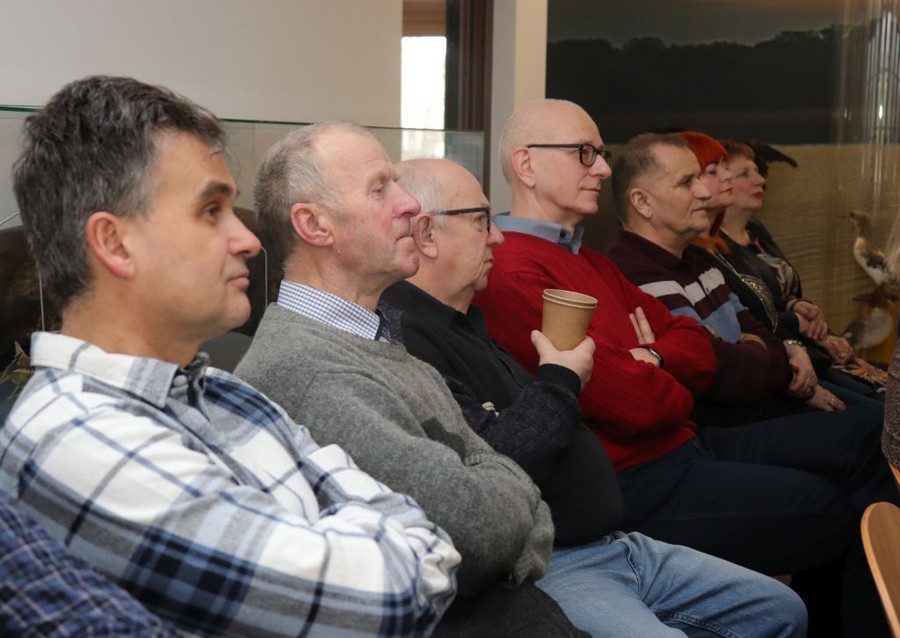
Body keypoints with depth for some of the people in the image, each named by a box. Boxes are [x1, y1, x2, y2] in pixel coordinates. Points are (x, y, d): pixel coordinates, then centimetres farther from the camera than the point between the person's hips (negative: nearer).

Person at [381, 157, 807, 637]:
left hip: (614, 544, 11)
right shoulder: (401, 340, -19)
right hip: (539, 569, -10)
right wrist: (559, 381, -12)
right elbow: (492, 467, -28)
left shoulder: (464, 323, 17)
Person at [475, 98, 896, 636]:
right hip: (638, 482, -10)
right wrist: (672, 388, -1)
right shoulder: (512, 273, -21)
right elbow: (637, 403, -25)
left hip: (681, 444, 10)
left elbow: (698, 349, 12)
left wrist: (653, 360, -12)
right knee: (850, 511, -5)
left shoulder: (588, 261, 15)